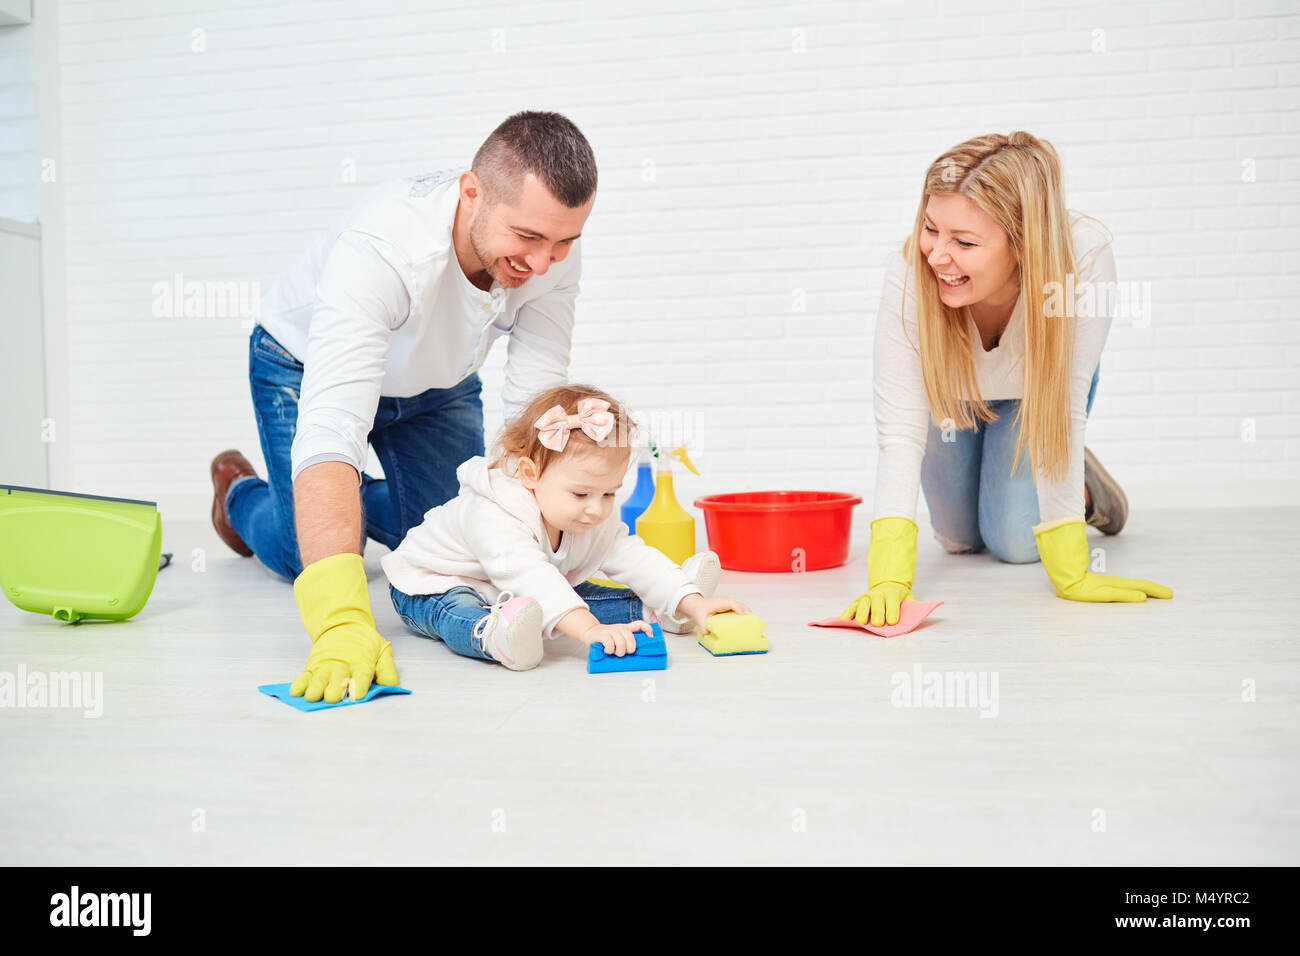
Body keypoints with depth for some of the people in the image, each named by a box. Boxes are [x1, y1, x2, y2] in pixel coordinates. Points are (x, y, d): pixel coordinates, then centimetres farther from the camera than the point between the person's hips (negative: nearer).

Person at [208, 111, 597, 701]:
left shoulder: (554, 251, -29)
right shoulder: (379, 248, -44)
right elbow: (329, 432, -53)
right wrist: (341, 620, -63)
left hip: (438, 381, 4)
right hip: (306, 365, -4)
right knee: (309, 557, -9)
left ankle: (365, 503, 33)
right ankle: (239, 492, 26)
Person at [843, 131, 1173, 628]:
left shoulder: (1084, 257, -41)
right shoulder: (908, 276, -40)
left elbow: (1061, 414, -36)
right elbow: (899, 431, -42)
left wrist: (1069, 571, -37)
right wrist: (889, 577, -53)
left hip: (1034, 389, -1)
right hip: (950, 394, 1)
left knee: (1014, 542, -10)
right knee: (961, 539, 11)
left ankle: (1082, 485, 22)